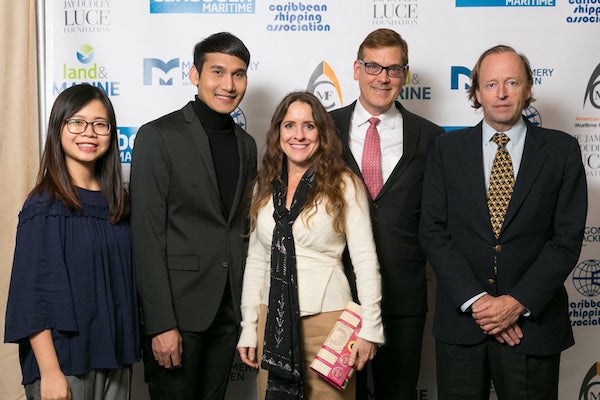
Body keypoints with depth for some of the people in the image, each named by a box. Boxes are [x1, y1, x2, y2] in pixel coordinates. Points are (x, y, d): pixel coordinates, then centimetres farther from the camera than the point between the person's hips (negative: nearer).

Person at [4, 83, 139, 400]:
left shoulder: (118, 202, 5)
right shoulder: (45, 206, -11)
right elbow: (33, 294, -13)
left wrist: (128, 348, 6)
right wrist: (49, 372, -16)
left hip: (115, 354, 5)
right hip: (65, 359, -5)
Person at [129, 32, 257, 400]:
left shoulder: (246, 144, 11)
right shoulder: (158, 136, -8)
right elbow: (147, 235, -13)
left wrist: (246, 307, 10)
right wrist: (161, 324, -17)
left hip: (229, 310, 6)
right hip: (178, 308, -5)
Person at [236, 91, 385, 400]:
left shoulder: (344, 185, -5)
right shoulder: (266, 186, 7)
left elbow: (365, 260, -6)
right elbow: (256, 260, 9)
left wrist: (369, 328, -10)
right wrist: (248, 327, 7)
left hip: (327, 318, -3)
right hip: (273, 319, 4)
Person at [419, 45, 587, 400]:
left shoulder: (562, 150, 1)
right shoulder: (447, 149, 3)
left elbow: (567, 238, -4)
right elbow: (433, 231, -3)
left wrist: (518, 302, -13)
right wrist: (475, 300, -12)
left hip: (533, 322, 0)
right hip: (461, 318, 1)